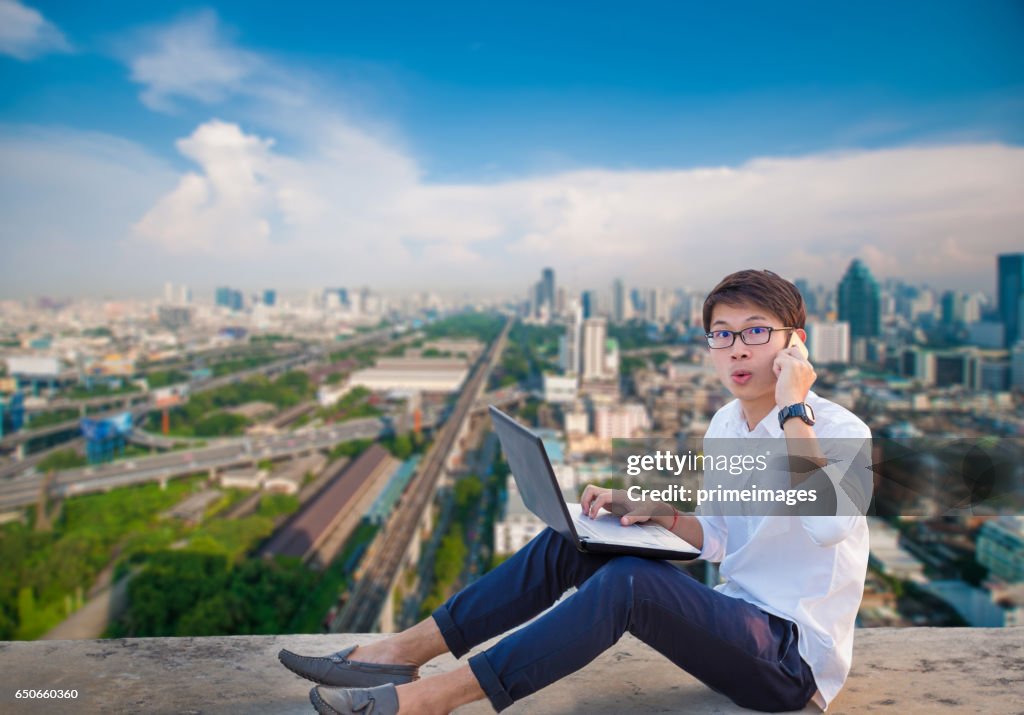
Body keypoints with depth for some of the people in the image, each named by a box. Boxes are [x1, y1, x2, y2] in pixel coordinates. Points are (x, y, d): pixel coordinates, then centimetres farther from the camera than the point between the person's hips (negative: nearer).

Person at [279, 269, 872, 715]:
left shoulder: (839, 431, -16)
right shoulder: (724, 426, 5)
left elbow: (828, 522, -37)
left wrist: (792, 409, -31)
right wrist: (654, 513, -2)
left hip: (795, 656, -7)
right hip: (735, 620, 7)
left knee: (627, 579, -33)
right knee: (571, 542, -8)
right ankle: (404, 651, -7)